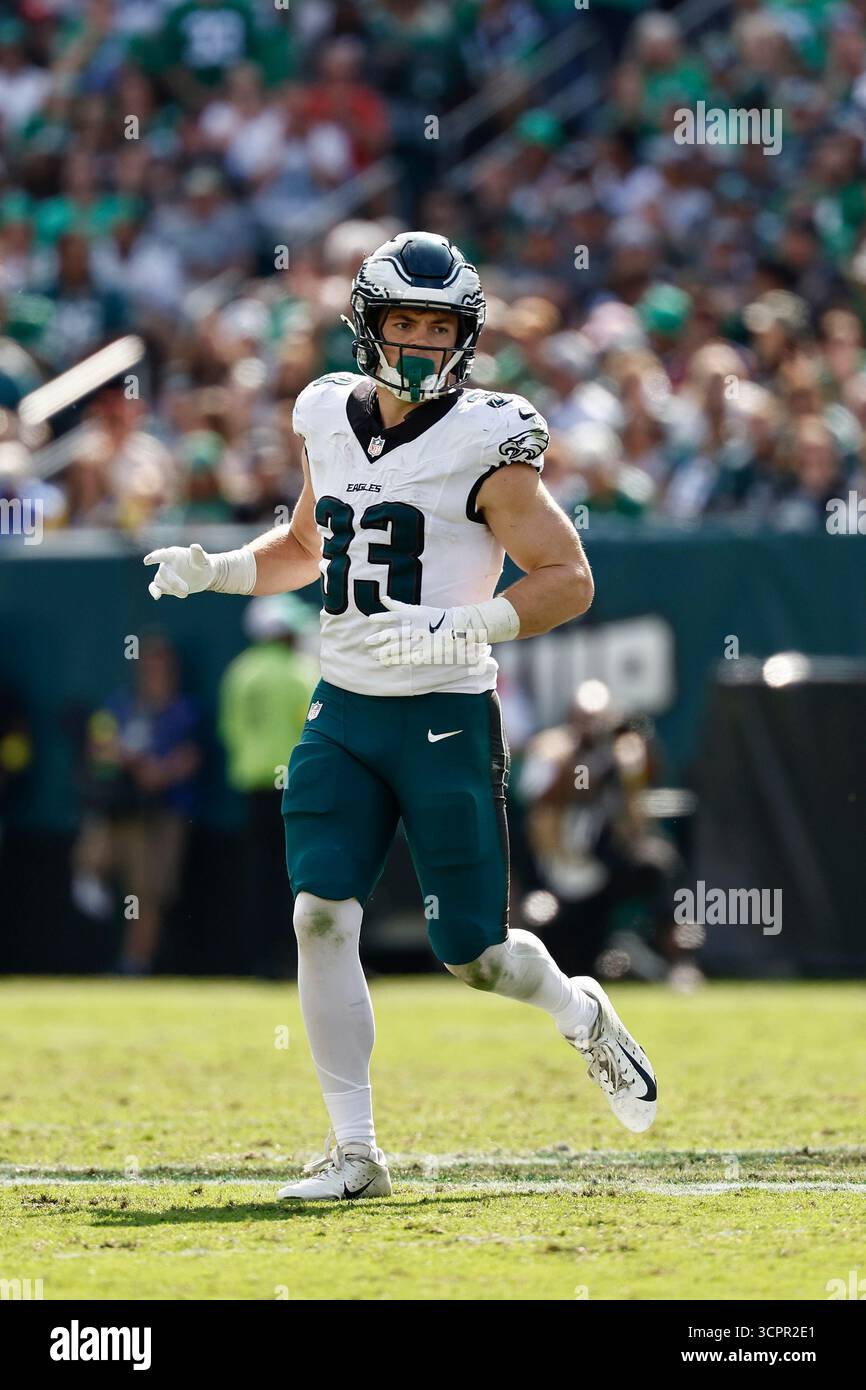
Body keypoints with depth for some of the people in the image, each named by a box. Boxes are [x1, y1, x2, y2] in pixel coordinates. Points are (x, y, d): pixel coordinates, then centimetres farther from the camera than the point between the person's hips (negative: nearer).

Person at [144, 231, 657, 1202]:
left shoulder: (485, 447, -10)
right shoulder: (329, 420, 7)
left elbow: (568, 579, -12)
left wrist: (456, 629, -25)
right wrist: (212, 570, 7)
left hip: (446, 719, -4)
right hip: (343, 714, 4)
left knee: (472, 954, 2)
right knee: (321, 915, -10)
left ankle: (583, 1016, 35)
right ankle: (353, 1151, -4)